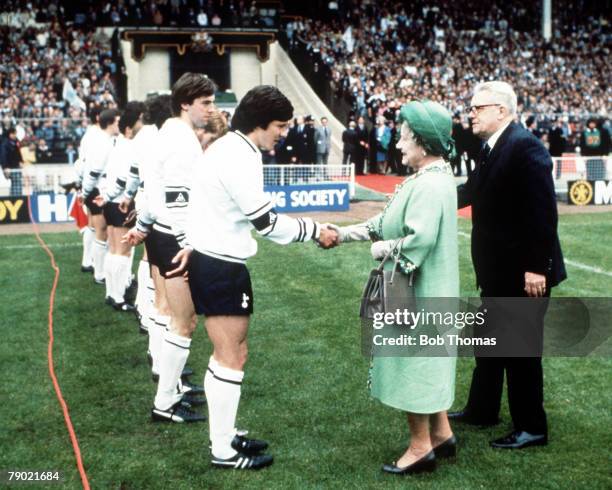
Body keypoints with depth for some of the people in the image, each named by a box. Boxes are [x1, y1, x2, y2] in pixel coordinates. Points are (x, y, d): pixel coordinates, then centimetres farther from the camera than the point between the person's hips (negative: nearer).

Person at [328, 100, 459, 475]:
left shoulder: (431, 185, -23)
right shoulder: (427, 178, 10)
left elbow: (419, 240, -31)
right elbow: (389, 220, 13)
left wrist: (380, 249, -14)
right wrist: (344, 234, 8)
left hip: (418, 293, -10)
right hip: (423, 290, 10)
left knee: (414, 364, 1)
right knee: (426, 362, 19)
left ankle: (421, 447, 14)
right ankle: (441, 433, 32)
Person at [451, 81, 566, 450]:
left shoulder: (525, 146, -20)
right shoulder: (491, 148, 9)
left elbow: (544, 212, -24)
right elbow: (473, 191, 17)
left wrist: (536, 267, -24)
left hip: (524, 271, -9)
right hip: (498, 270, 9)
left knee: (521, 349, 2)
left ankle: (532, 428, 17)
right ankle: (482, 410, 35)